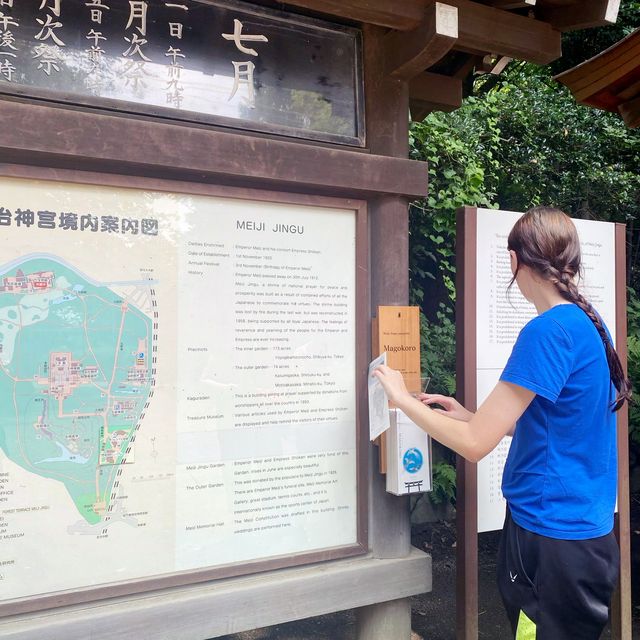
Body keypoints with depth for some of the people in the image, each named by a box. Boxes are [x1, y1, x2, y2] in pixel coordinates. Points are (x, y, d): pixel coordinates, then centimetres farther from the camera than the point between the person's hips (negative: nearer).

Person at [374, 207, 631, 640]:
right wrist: (469, 416, 10)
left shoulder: (547, 331, -23)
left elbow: (475, 444, -23)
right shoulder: (589, 324, 5)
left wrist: (402, 398, -10)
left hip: (551, 538, -9)